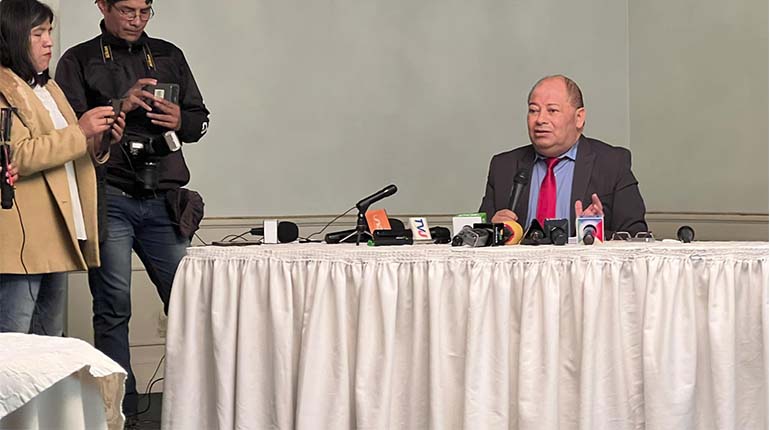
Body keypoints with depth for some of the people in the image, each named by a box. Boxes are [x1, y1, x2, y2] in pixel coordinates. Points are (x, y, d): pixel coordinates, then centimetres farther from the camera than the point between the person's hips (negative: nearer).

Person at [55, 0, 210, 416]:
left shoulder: (169, 56, 17)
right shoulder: (79, 61, 6)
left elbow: (200, 120, 18)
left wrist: (180, 120, -4)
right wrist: (120, 107, -15)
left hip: (162, 198, 3)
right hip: (108, 198, -3)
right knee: (113, 308, -1)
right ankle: (120, 409, 5)